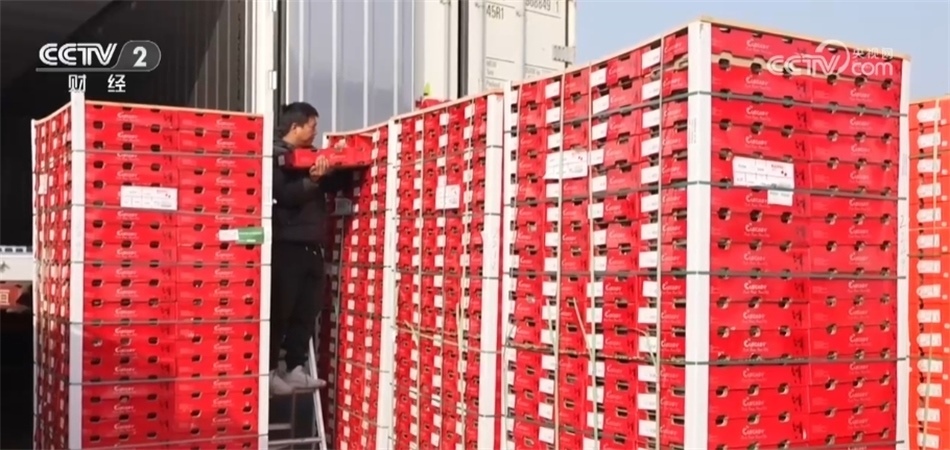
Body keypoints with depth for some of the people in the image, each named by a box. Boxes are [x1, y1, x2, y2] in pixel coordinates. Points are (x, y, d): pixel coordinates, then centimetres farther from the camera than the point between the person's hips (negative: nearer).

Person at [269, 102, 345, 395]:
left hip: (311, 244, 8)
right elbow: (285, 195, -19)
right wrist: (312, 180, -31)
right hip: (287, 244, -8)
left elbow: (333, 185, 19)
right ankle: (269, 370, 5)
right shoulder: (276, 156, -7)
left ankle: (294, 369, 16)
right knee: (280, 311, -3)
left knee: (307, 311, 9)